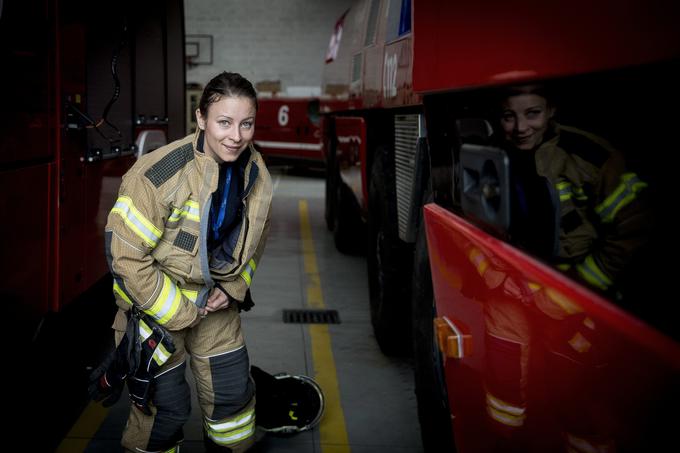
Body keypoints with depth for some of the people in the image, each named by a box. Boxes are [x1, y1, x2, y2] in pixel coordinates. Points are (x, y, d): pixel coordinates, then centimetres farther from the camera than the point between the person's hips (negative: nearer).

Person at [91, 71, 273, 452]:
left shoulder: (258, 177, -6)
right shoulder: (159, 173, -26)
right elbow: (125, 254, -23)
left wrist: (233, 289, -4)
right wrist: (179, 312, -18)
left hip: (215, 303, 5)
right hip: (154, 303, -5)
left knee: (233, 392, 12)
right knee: (166, 406, 2)